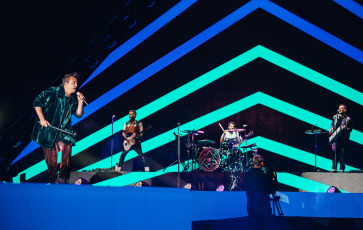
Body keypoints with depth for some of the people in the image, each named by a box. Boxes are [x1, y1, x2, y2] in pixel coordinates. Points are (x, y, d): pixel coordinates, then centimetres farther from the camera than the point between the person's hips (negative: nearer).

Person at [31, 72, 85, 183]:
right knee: (51, 160, 2)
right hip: (48, 132, -4)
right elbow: (37, 103, -9)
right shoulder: (53, 92, -10)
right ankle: (53, 181, 18)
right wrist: (42, 119, -16)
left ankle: (62, 179, -2)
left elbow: (78, 114, 7)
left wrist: (80, 102, -8)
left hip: (64, 133, 4)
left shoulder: (73, 98, 7)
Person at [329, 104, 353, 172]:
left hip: (344, 138, -2)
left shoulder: (348, 119, 3)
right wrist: (331, 128, 5)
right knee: (335, 152, -7)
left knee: (342, 153, -2)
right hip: (336, 137, 2)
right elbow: (332, 123, 25)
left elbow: (350, 129, 6)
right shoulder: (335, 117, 10)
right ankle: (334, 168, -6)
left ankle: (342, 169, 5)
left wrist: (346, 128, -15)